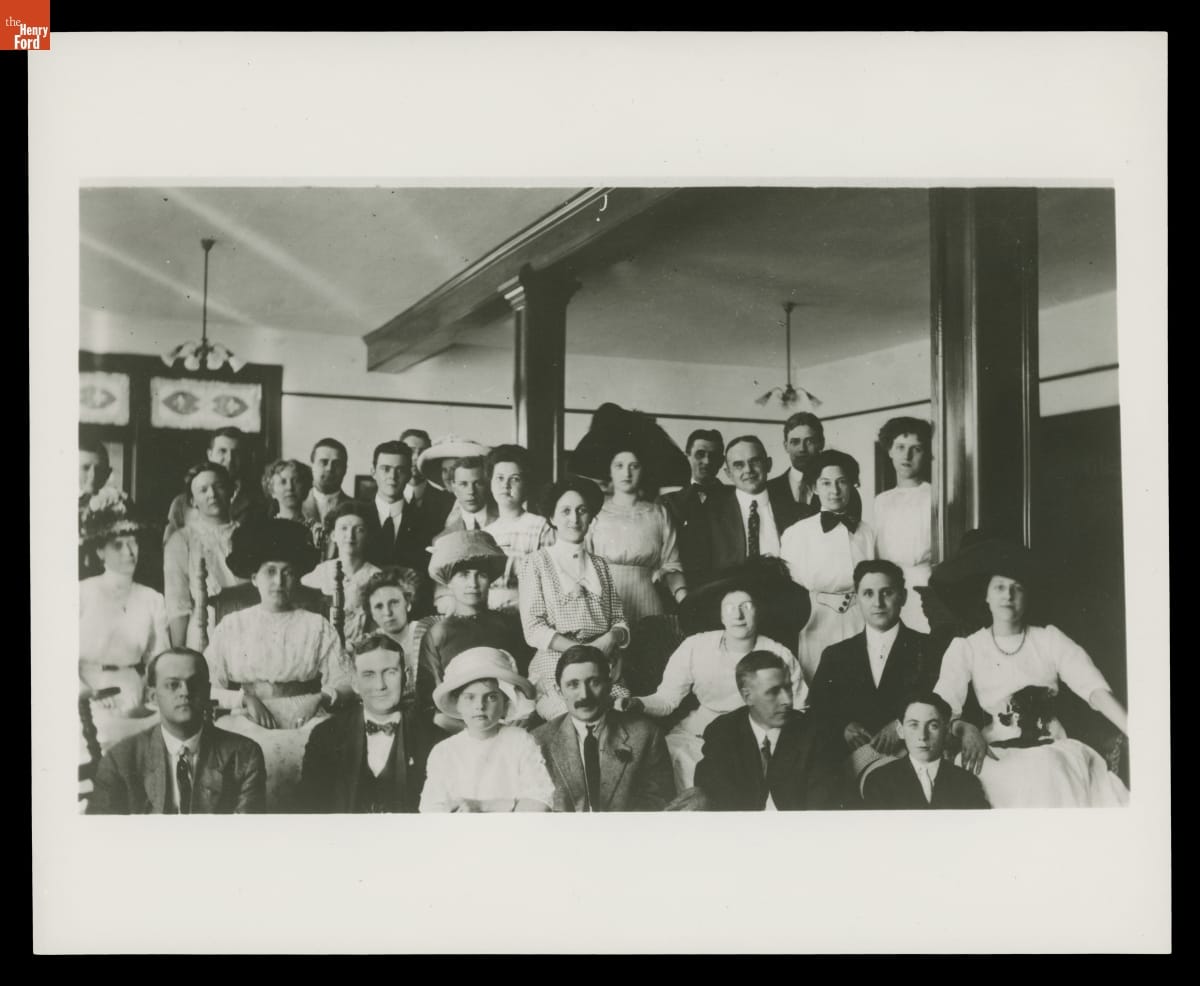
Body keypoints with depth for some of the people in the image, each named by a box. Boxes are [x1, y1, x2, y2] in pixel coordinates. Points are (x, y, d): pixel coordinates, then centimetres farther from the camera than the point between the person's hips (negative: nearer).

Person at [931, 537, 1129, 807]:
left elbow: (1095, 690, 0)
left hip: (1053, 749, 2)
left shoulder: (1050, 640, 11)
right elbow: (943, 705, -4)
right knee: (1028, 777, -34)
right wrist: (965, 729, -27)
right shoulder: (965, 647, 9)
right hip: (997, 753, -1)